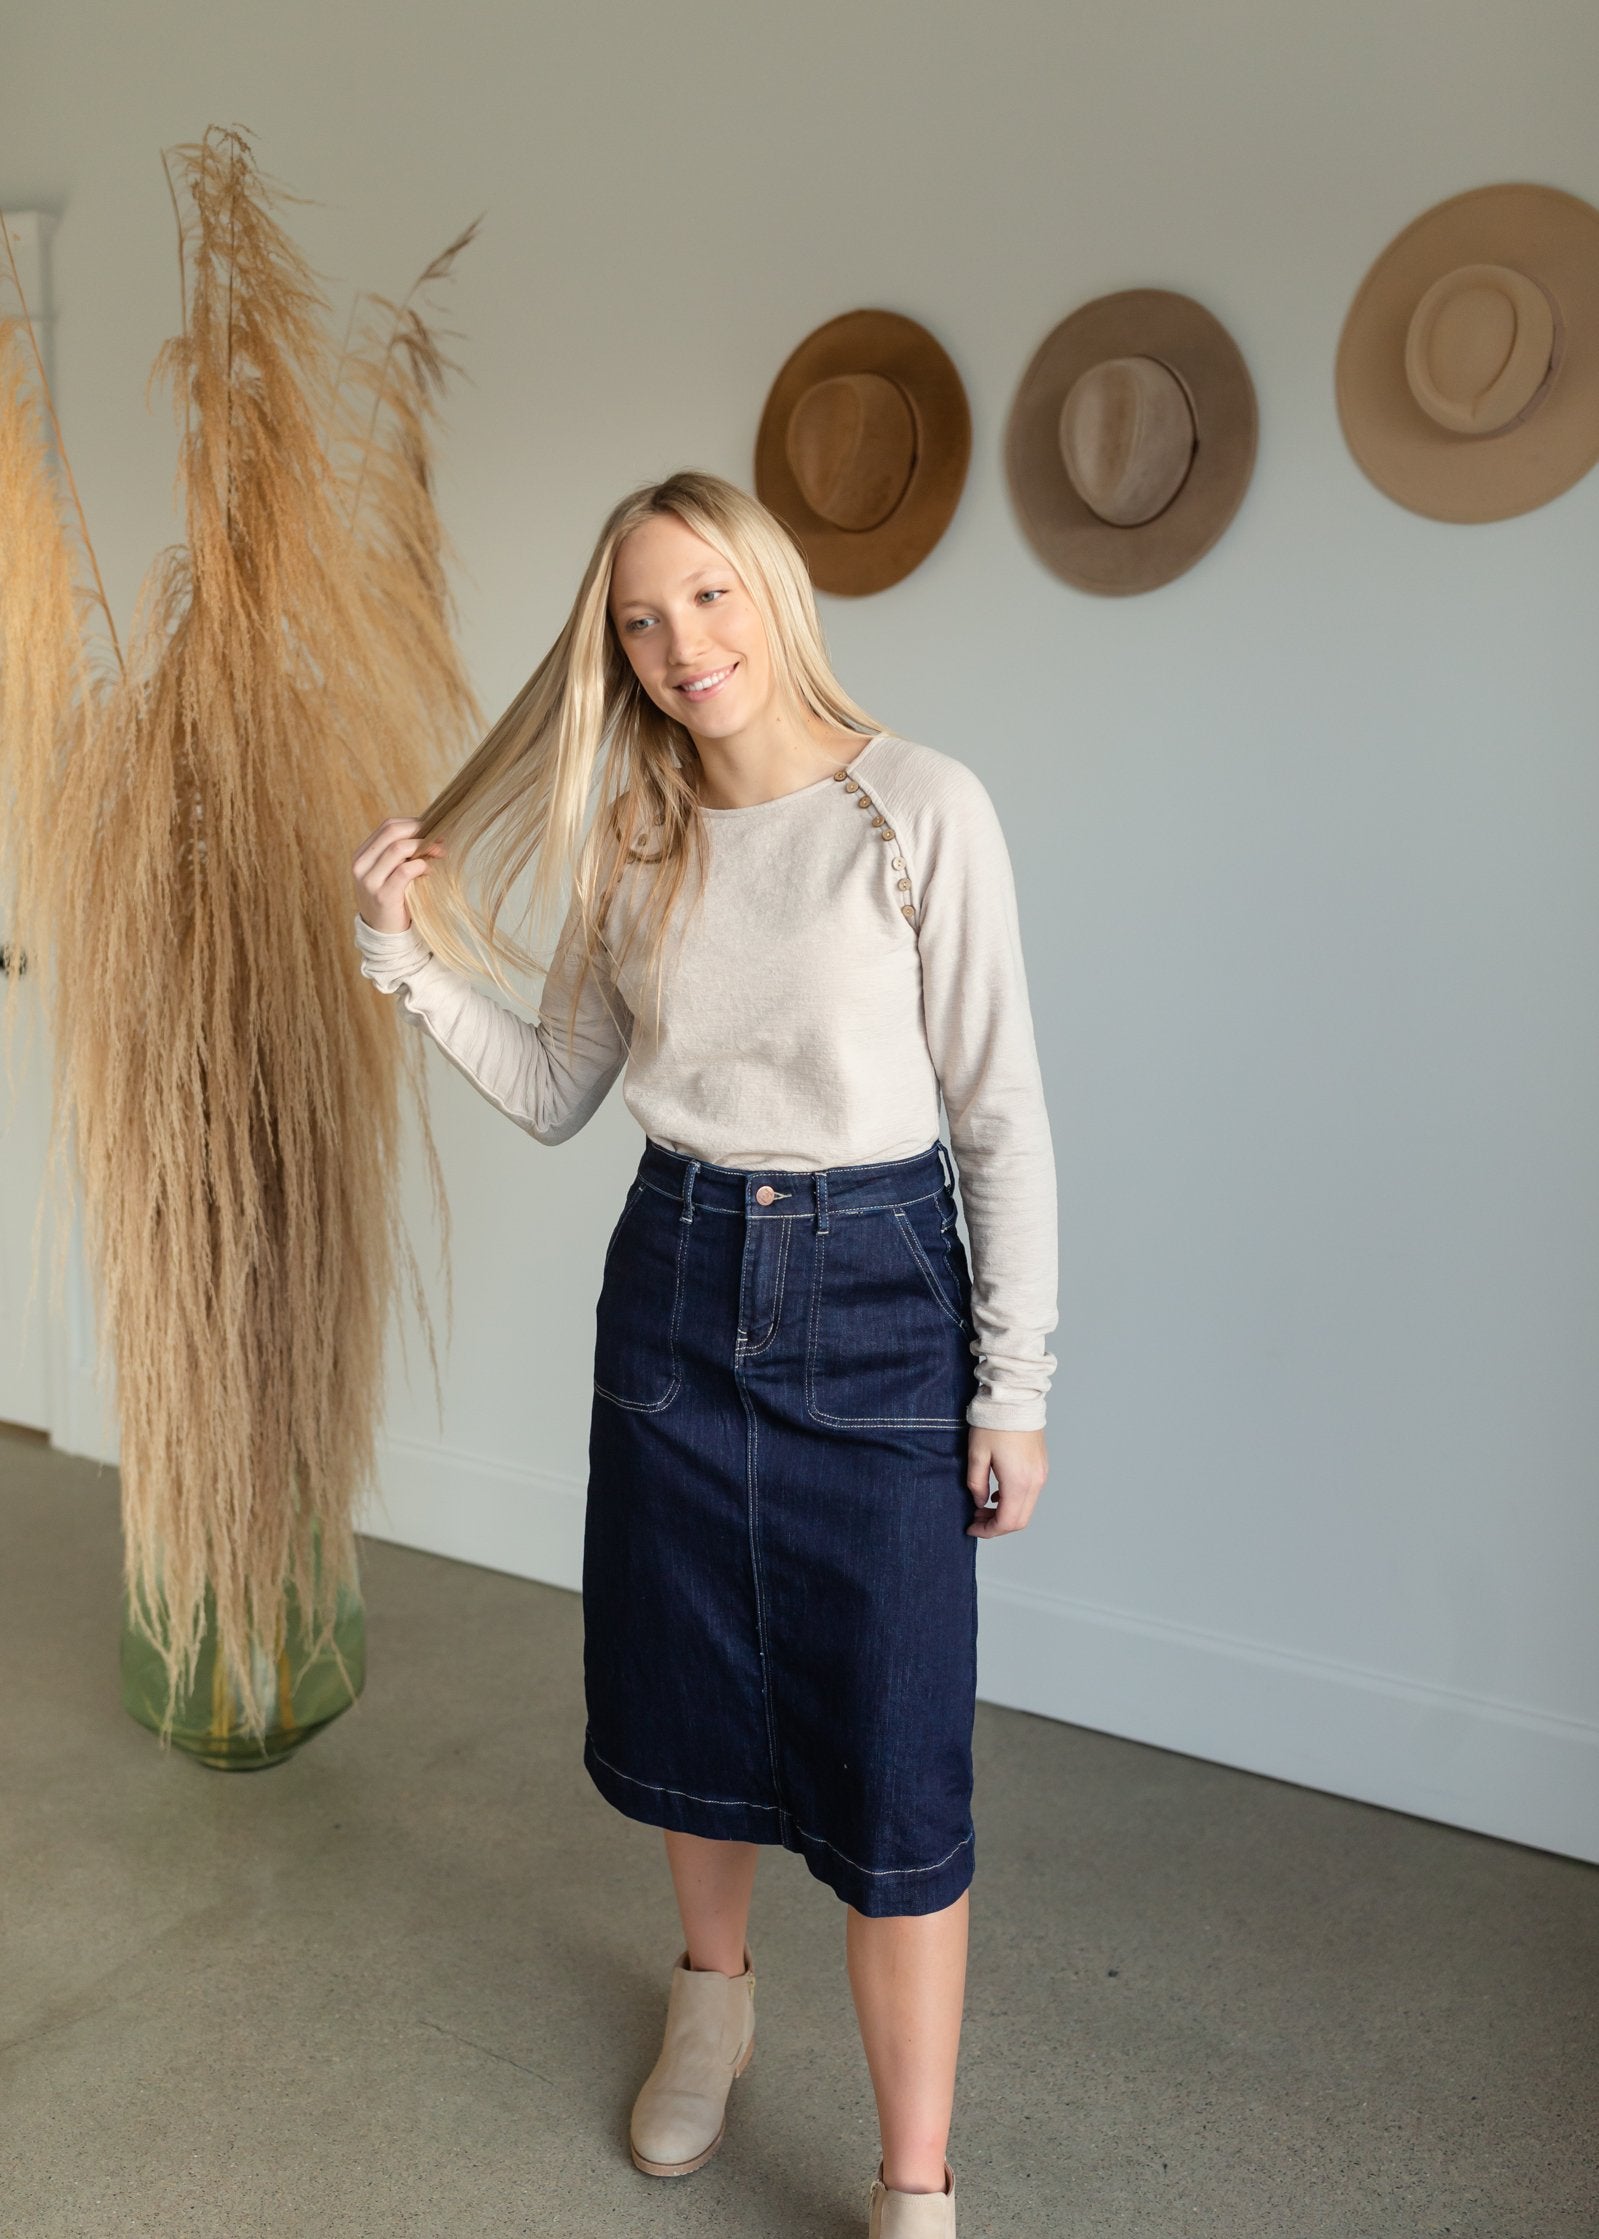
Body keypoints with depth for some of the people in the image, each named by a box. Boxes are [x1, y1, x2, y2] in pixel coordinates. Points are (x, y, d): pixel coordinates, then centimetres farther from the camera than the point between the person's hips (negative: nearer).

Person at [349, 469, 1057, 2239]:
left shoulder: (923, 809, -11)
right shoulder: (633, 843, 4)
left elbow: (1002, 1117, -9)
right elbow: (556, 1095, 9)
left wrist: (1014, 1386, -9)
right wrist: (413, 959, -5)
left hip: (875, 1297, -4)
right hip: (675, 1282, 5)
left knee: (889, 1766, 0)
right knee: (689, 1705, 19)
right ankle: (713, 1999, 47)